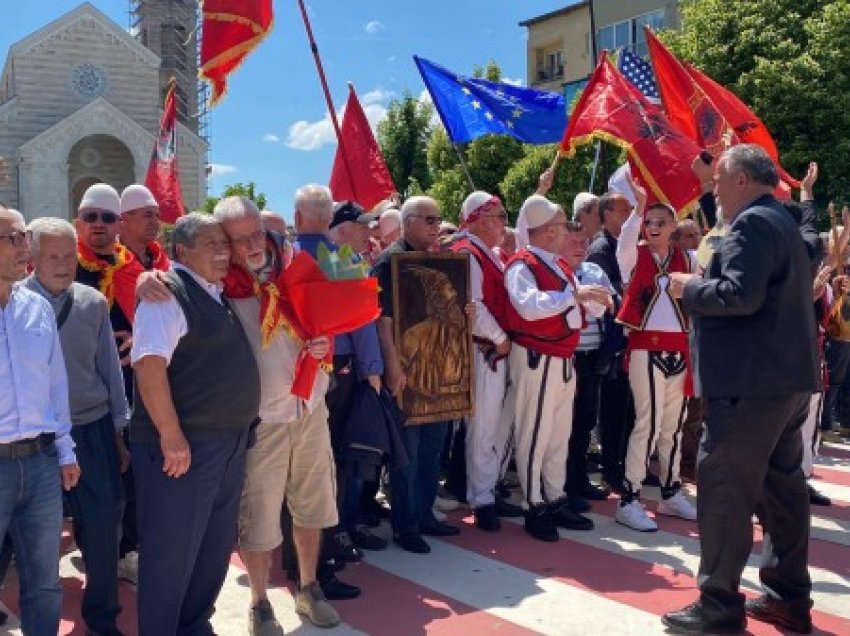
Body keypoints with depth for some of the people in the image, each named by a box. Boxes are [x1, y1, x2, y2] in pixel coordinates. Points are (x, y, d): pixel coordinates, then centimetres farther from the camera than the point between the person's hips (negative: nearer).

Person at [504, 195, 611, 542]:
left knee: (560, 434, 15)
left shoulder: (560, 265, 14)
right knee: (535, 434, -2)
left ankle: (556, 500, 25)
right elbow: (529, 305, -31)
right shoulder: (522, 265, -13)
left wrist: (594, 298, -5)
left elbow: (581, 303, 17)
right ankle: (534, 508, 7)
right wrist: (574, 295, -28)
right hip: (536, 360, -9)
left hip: (564, 359, 9)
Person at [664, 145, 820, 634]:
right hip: (786, 376, 11)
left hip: (751, 380, -11)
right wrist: (702, 287, 16)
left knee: (724, 489, -6)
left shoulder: (752, 223, -13)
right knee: (782, 485, 13)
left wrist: (690, 288, -10)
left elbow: (740, 295, -25)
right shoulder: (781, 221, 19)